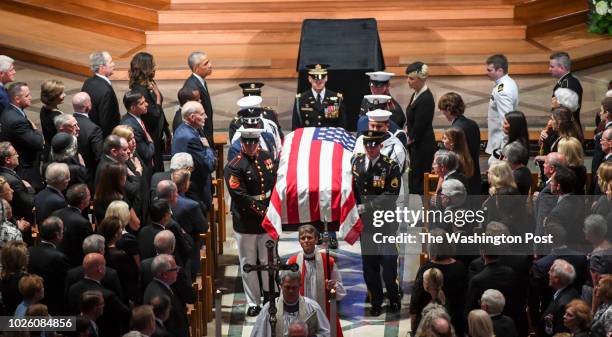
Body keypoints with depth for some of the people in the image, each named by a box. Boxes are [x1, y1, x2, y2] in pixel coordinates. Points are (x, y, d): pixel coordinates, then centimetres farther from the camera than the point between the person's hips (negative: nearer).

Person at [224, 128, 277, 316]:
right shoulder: (234, 167, -12)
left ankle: (270, 295, 25)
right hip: (246, 223, -4)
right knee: (248, 264, 5)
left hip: (268, 222, 4)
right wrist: (263, 212, -19)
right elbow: (241, 197, -18)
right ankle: (253, 303, 15)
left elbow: (276, 184, 12)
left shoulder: (266, 158, 5)